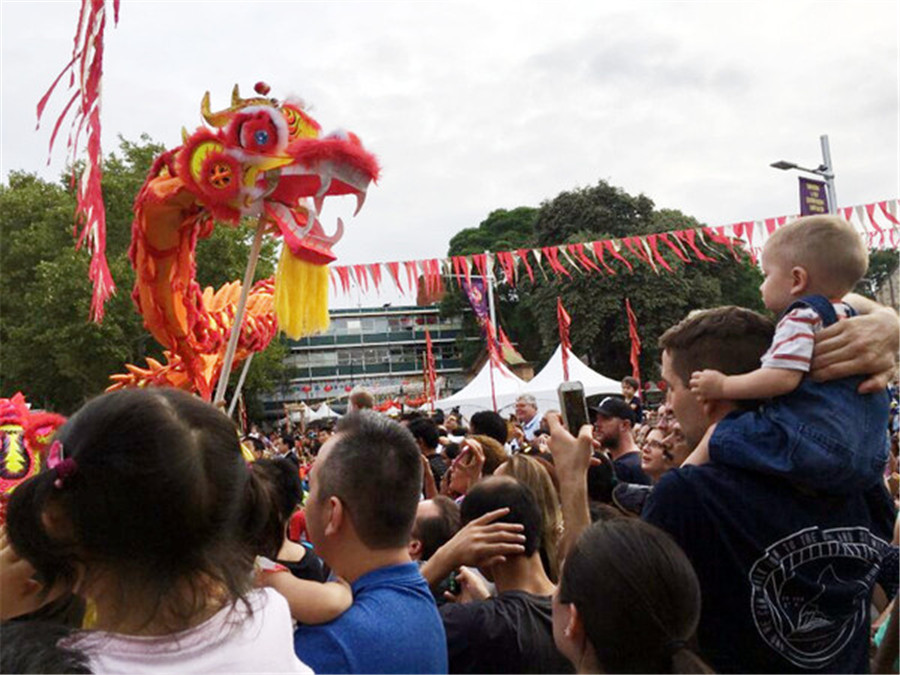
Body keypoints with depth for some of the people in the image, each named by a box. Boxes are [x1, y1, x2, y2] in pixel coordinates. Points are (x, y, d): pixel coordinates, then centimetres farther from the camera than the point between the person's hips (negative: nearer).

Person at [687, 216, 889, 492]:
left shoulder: (801, 318, -9)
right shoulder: (850, 318, 19)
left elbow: (783, 378, -20)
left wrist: (723, 386, -11)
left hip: (812, 443, -10)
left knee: (717, 435, -5)